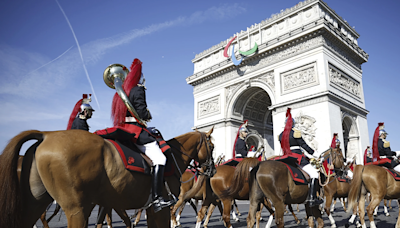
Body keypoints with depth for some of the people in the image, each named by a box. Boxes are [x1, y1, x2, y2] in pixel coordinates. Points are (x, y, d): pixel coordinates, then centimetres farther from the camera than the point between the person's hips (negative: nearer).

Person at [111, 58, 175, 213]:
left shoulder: (121, 92, 21)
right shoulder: (138, 90, -7)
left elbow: (121, 113, 20)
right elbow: (142, 112, -17)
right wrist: (149, 115, 3)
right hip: (136, 130, -10)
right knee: (159, 158, -17)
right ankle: (157, 199, -24)